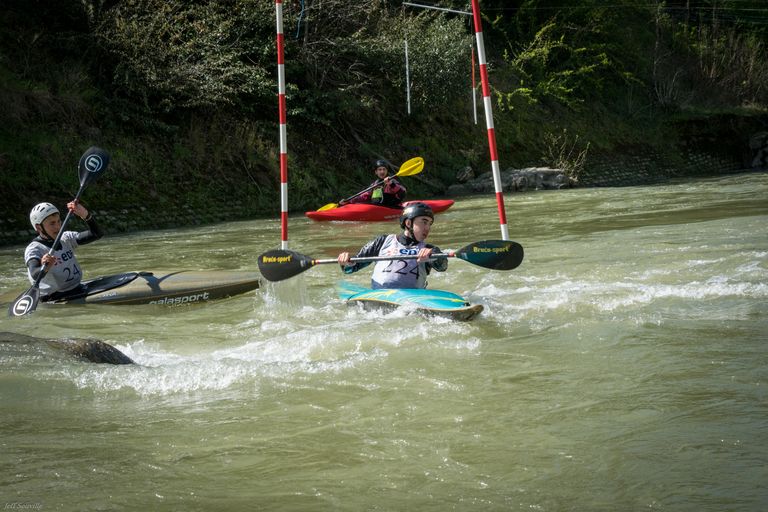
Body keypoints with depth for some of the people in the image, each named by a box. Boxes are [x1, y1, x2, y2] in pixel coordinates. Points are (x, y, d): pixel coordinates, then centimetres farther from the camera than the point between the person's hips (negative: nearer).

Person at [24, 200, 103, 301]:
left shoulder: (66, 238, 12)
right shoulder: (33, 249, -8)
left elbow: (97, 234, 6)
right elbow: (34, 274, -27)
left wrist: (85, 215, -10)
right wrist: (44, 268, -50)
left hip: (78, 290, 7)